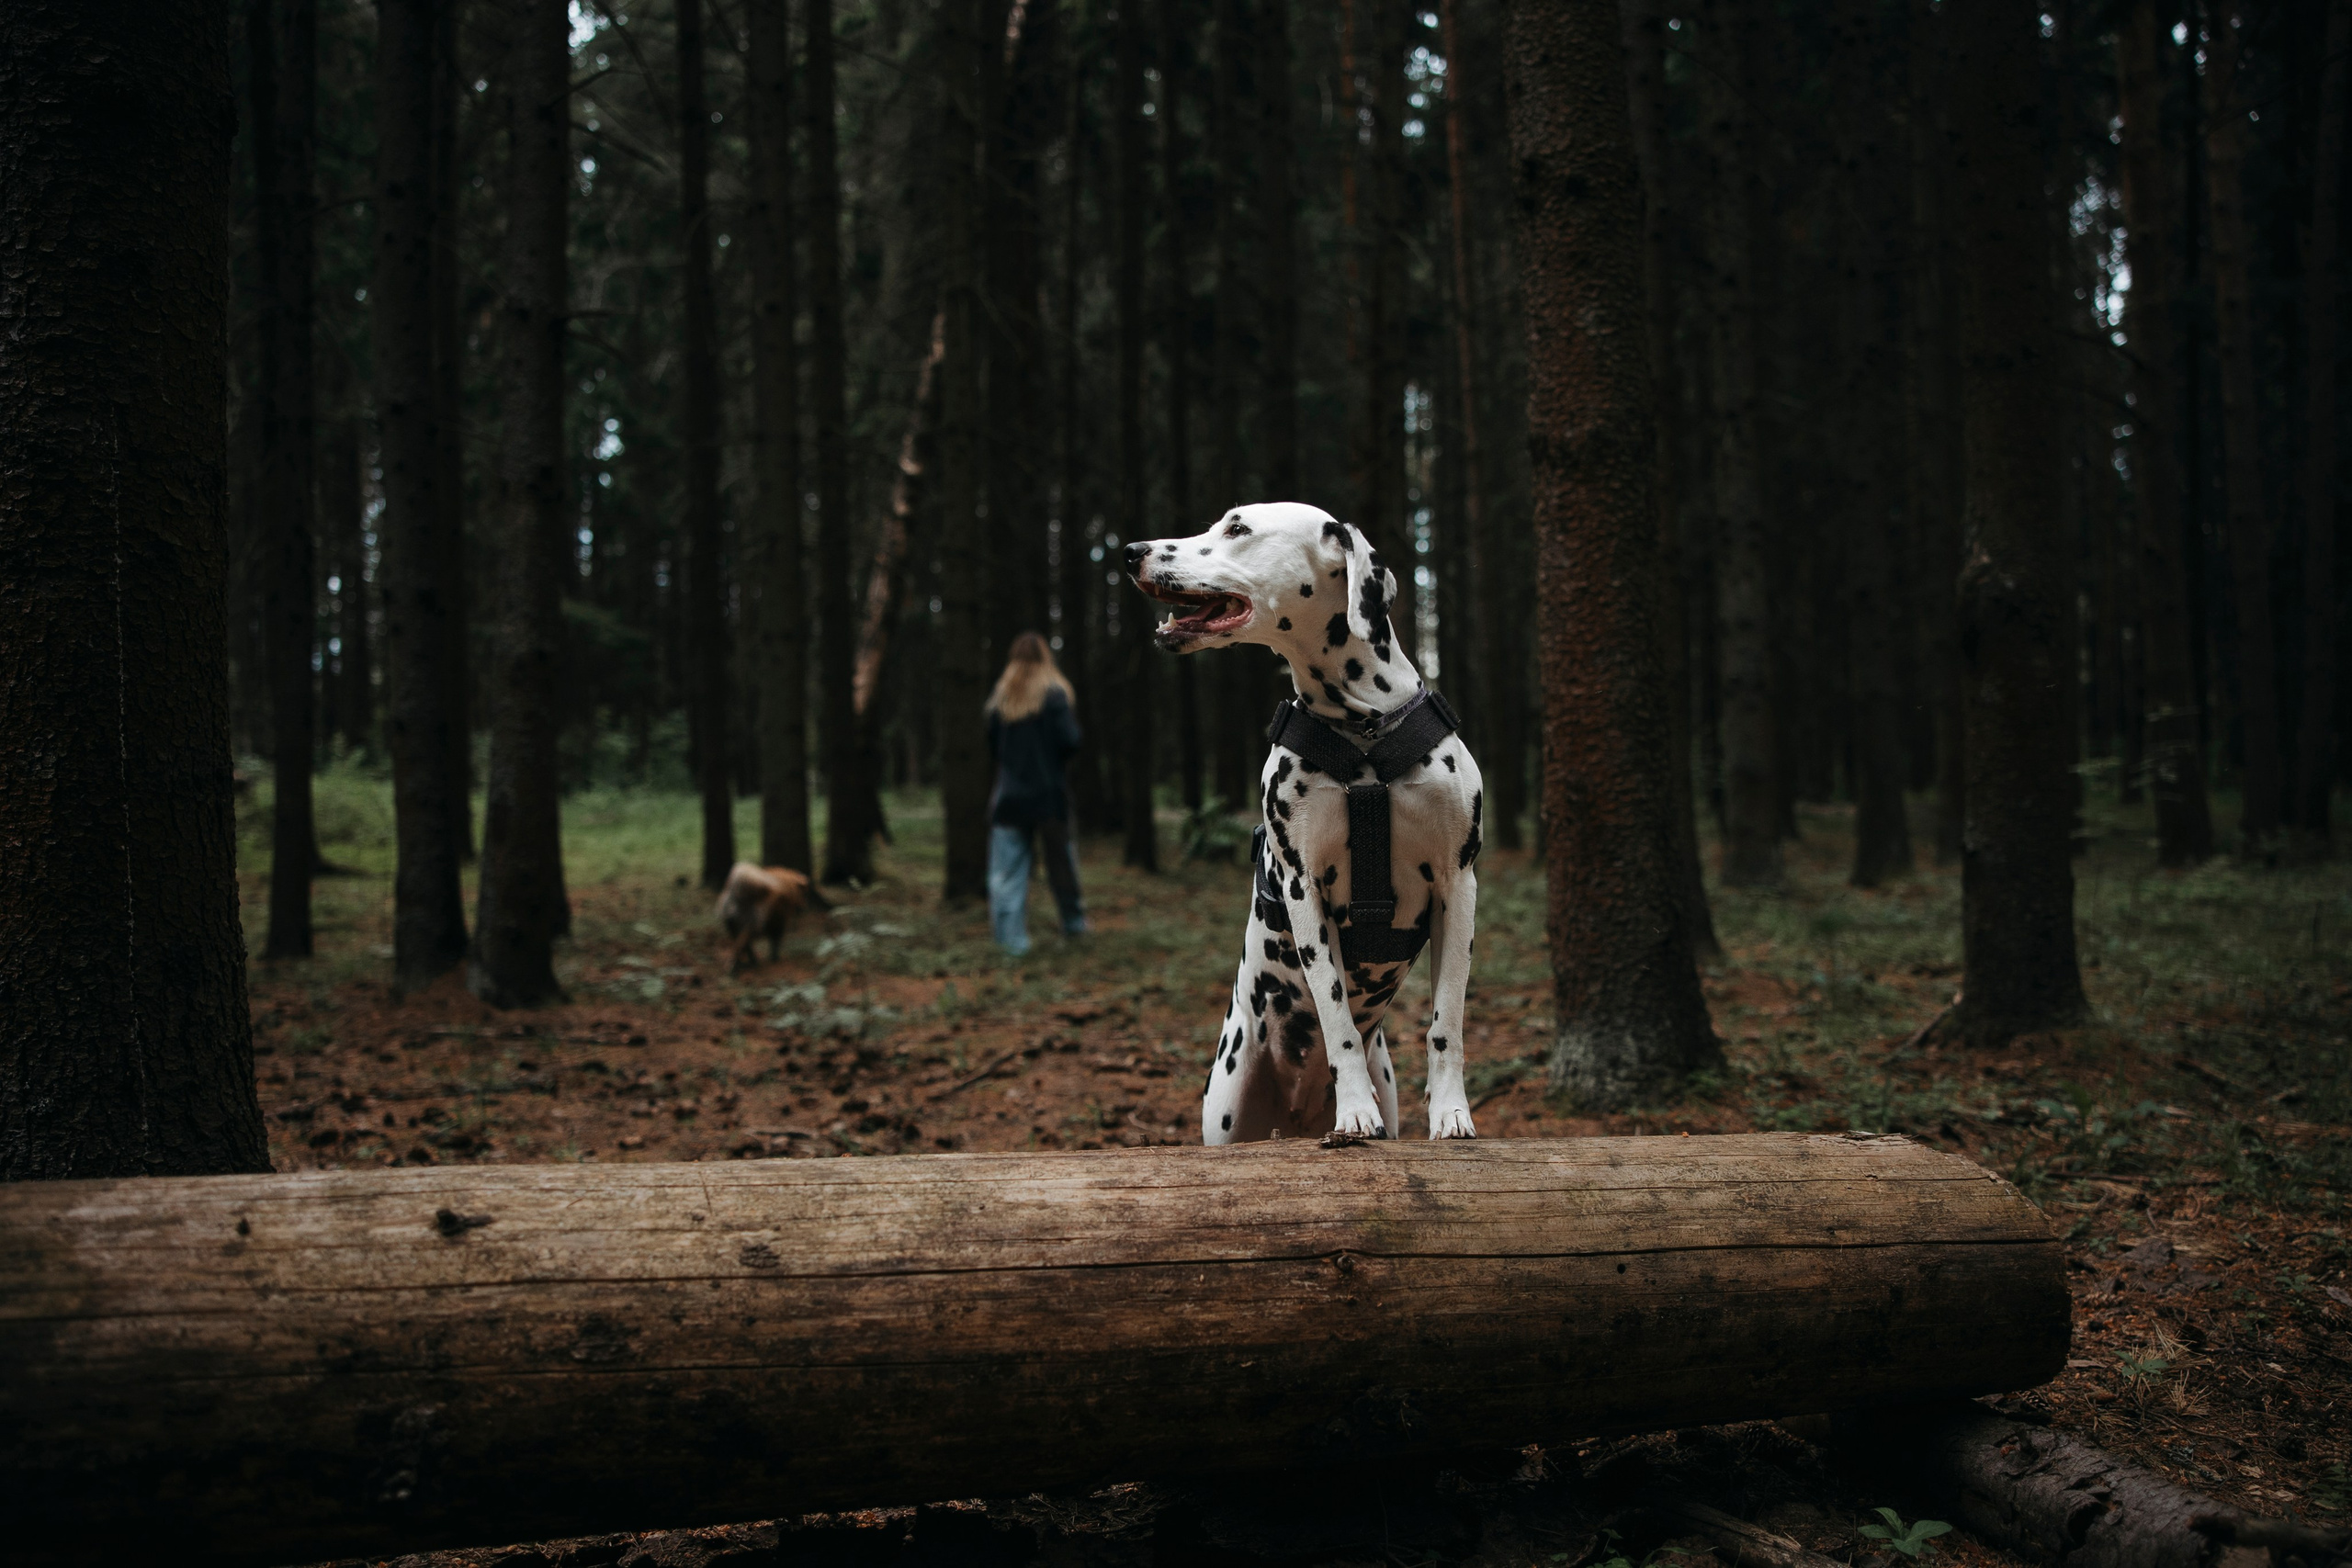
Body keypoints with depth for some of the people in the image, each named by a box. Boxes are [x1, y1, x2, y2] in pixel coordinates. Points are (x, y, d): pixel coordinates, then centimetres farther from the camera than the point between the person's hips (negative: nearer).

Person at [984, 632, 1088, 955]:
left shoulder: (999, 697, 4)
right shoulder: (1054, 693, -7)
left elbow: (992, 746, 8)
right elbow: (1069, 742, -14)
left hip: (1008, 796, 2)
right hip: (1048, 795, -2)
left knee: (1007, 871, 1)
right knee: (1060, 859, 13)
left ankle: (1011, 937, -4)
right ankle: (1074, 922, 25)